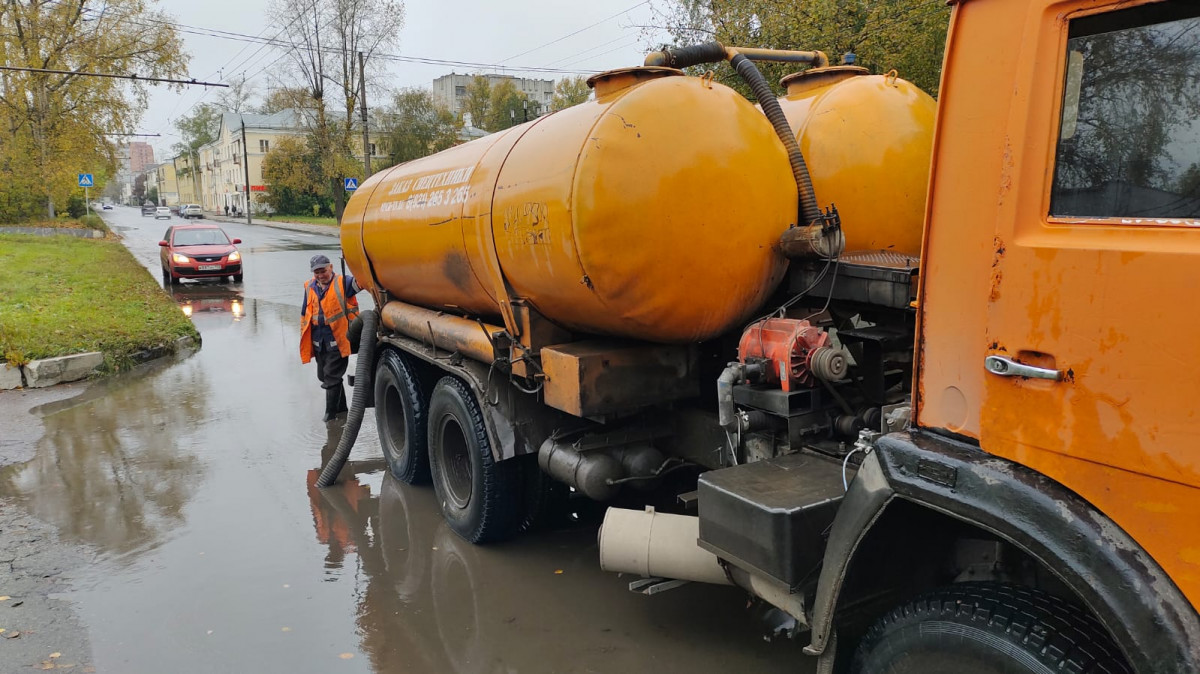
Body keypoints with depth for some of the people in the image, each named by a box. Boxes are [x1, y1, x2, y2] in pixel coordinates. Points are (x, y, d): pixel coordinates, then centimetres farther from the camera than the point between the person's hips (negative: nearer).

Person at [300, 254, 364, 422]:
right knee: (323, 376, 16)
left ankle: (331, 414, 6)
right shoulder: (309, 287, 9)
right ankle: (341, 409, 31)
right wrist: (303, 338, 16)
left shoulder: (342, 283, -7)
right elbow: (305, 313, 16)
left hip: (337, 340, -7)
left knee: (332, 376, -5)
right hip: (318, 342, 7)